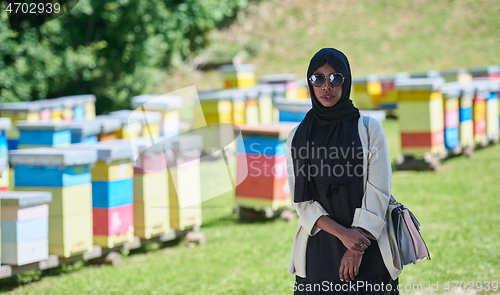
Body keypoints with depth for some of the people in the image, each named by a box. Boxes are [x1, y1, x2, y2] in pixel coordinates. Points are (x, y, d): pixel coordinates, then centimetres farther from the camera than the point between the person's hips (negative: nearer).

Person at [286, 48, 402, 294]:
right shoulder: (298, 137, 7)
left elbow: (378, 192, -5)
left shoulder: (369, 128, 1)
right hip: (318, 251, 1)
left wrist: (357, 248, -15)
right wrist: (342, 233, -16)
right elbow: (301, 200, 0)